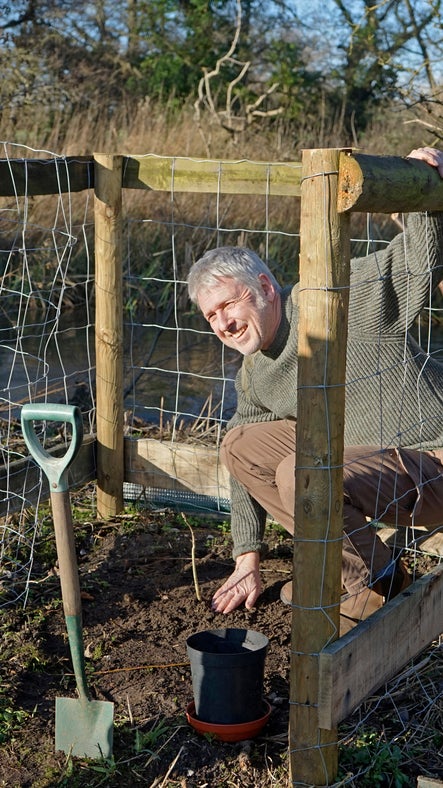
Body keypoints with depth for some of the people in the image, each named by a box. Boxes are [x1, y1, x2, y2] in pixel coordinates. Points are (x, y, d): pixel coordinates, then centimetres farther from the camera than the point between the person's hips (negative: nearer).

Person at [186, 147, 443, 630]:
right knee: (239, 445, 1)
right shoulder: (253, 377, 8)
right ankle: (339, 560, 6)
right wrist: (247, 562, 17)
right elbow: (251, 463, 15)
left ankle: (377, 581, -5)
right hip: (362, 457, 8)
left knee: (302, 474, -31)